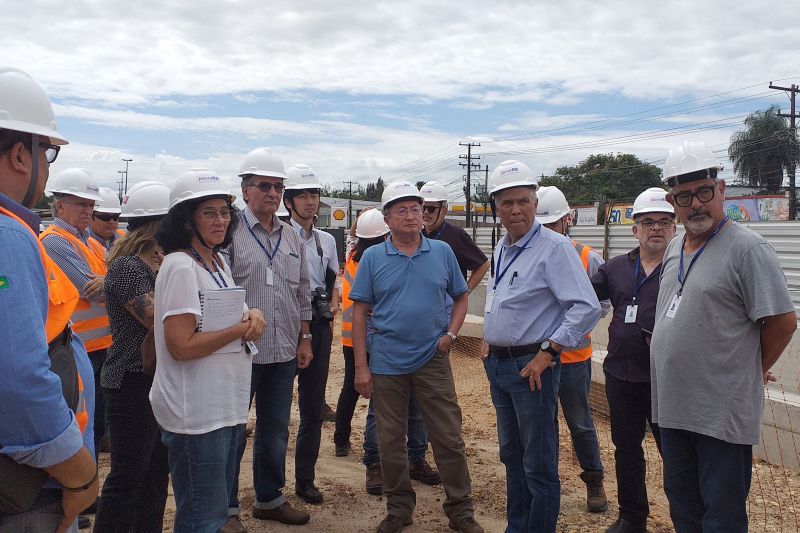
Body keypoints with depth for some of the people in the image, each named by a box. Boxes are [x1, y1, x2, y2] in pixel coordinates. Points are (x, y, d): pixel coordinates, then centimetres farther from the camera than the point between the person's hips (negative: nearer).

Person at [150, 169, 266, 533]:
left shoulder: (219, 262, 10)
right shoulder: (180, 266, -16)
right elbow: (181, 346, -23)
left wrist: (250, 315, -3)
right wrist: (243, 328, -16)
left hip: (228, 404, 9)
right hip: (195, 411, -9)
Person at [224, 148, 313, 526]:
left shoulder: (292, 238, 10)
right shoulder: (229, 232, -8)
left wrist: (304, 338, 12)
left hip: (284, 353, 6)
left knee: (275, 430, 17)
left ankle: (269, 498, 33)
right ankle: (227, 508, 23)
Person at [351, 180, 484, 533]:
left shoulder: (442, 252, 2)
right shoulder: (373, 258, -1)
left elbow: (461, 297, 12)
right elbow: (359, 312, -1)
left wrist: (450, 334, -4)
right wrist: (361, 366, -4)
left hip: (432, 360, 0)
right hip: (386, 364, 0)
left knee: (449, 438, 5)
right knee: (391, 442, 11)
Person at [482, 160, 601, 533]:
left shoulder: (554, 248, -15)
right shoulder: (501, 249, 11)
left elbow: (586, 308, -21)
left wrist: (547, 353, -20)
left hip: (531, 366, -8)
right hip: (498, 363, 8)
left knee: (539, 464, 2)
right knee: (511, 454, 20)